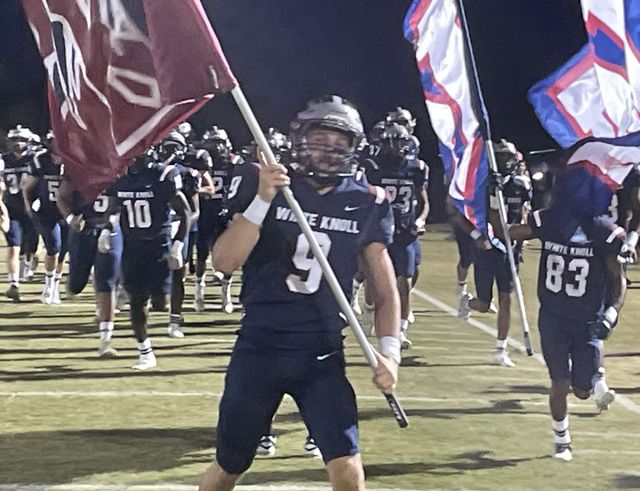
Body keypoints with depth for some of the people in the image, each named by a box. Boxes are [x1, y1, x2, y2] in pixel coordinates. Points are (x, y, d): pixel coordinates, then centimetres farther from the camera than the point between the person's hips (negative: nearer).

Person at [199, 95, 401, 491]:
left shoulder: (365, 206, 0)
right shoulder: (266, 189, -3)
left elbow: (385, 288, 6)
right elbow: (224, 262, -13)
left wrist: (389, 351, -7)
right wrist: (262, 200, -23)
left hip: (323, 356, 1)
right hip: (258, 350, 0)